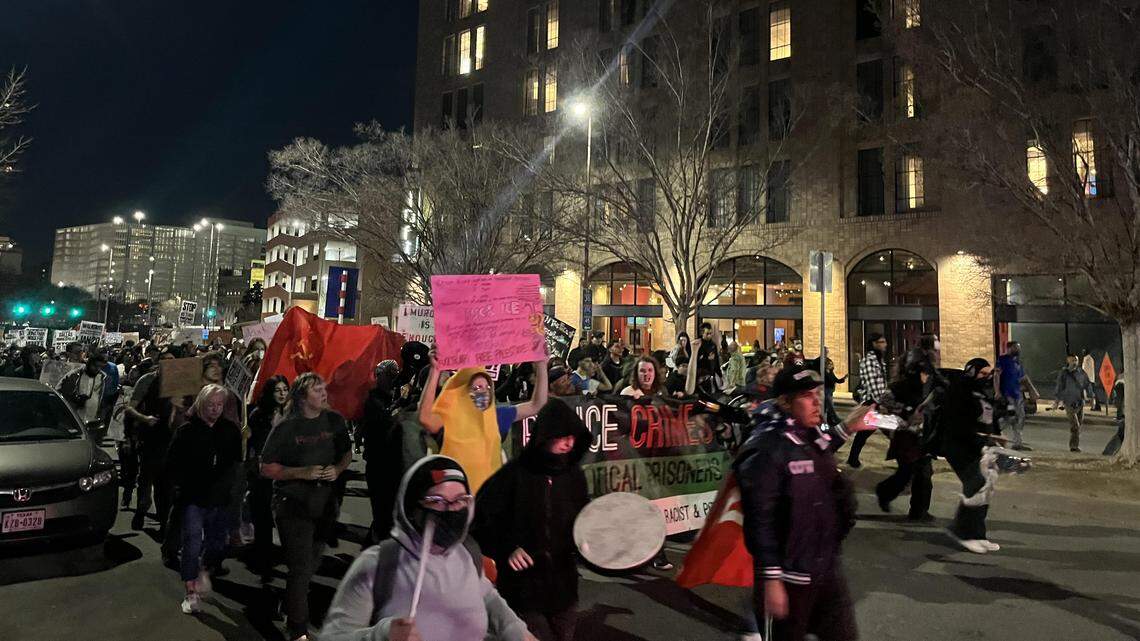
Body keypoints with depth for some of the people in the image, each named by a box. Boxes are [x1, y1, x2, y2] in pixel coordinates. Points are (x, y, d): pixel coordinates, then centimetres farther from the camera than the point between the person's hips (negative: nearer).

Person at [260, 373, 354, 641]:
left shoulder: (334, 420, -1)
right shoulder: (286, 427, -12)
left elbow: (347, 453, 12)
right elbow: (266, 468, -10)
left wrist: (338, 469, -9)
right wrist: (302, 472, -21)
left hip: (325, 503, 5)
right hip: (293, 505, -5)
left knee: (312, 562, 20)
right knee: (301, 567, -5)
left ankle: (291, 607, 45)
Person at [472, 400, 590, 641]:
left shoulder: (574, 476, 2)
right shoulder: (513, 475, -15)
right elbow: (480, 520, -10)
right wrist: (507, 549, -19)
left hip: (563, 585, 5)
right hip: (523, 586, -5)